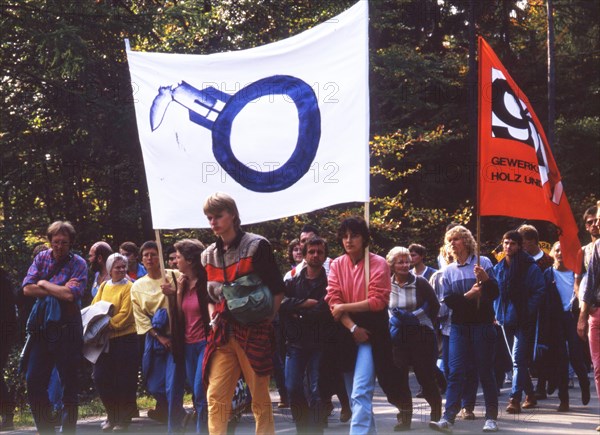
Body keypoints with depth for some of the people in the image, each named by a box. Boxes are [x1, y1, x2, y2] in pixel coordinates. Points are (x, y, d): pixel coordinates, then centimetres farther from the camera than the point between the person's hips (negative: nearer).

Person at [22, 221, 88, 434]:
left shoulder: (78, 264, -5)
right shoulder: (41, 258, 7)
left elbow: (70, 294, -20)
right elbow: (27, 288, -5)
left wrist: (44, 284, -8)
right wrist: (59, 290, -12)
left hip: (66, 329, -4)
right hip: (41, 327, 4)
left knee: (69, 384, 4)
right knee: (34, 382, 4)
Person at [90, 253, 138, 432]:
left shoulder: (129, 287, -5)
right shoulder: (104, 286, 12)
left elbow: (125, 314, -13)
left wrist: (108, 324, -21)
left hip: (125, 338, -5)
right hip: (105, 339, 5)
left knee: (124, 381, 0)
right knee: (100, 378, 5)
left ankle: (123, 419, 13)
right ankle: (112, 416, 21)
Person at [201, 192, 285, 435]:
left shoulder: (257, 246, -4)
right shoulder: (208, 256, 12)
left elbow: (278, 290, -2)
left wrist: (266, 320, -8)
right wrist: (213, 320, 8)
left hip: (254, 332, -4)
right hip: (223, 333, 5)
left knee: (260, 397, 2)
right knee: (215, 396, -4)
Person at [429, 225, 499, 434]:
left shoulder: (482, 262, 1)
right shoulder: (449, 270, 11)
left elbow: (494, 293, -4)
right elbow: (448, 300, 2)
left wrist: (486, 279, -23)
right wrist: (467, 296, -12)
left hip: (482, 324, -3)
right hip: (459, 326, 3)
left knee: (485, 371, 1)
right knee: (455, 371, -6)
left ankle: (491, 418, 7)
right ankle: (448, 418, -12)